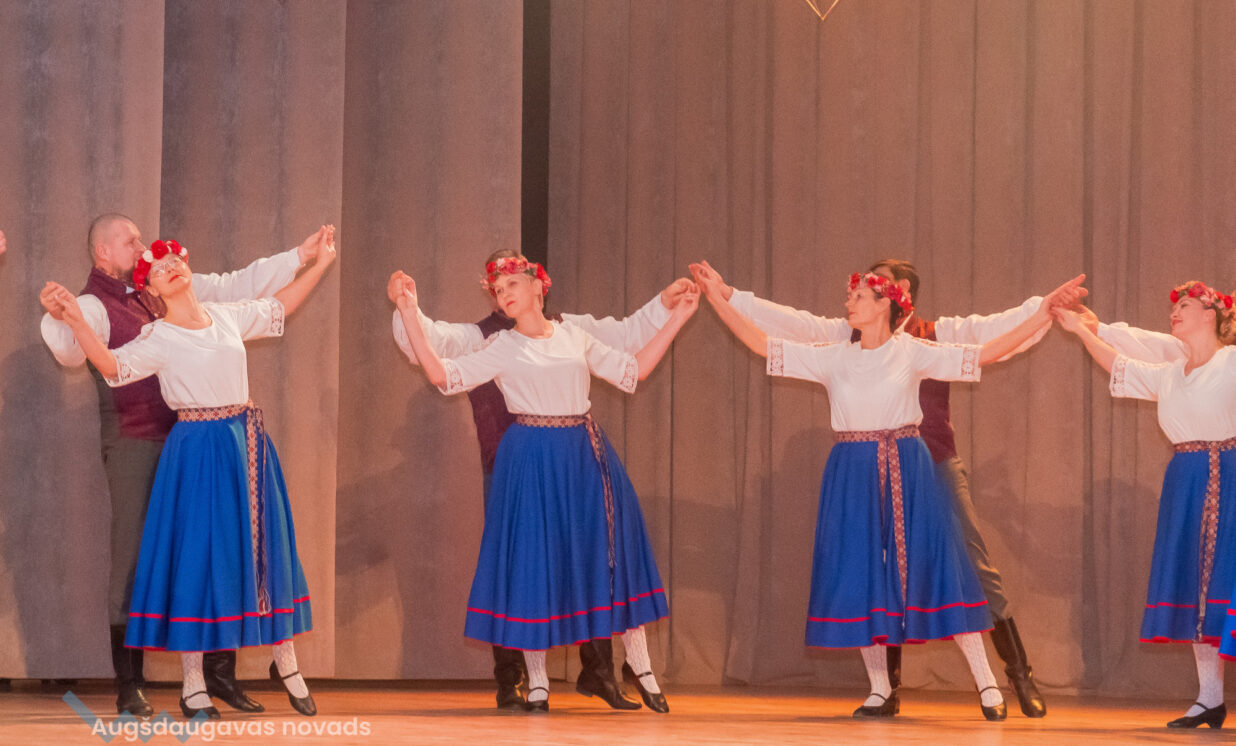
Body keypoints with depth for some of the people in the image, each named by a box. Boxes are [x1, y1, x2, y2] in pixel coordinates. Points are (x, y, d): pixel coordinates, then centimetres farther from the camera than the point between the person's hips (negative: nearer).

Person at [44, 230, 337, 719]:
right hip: (198, 452, -5)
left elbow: (279, 307, 25)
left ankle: (285, 664, 24)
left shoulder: (227, 316, 10)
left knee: (266, 545, 10)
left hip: (247, 444, 5)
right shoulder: (157, 338, -5)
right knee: (199, 552, -4)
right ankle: (192, 686, 4)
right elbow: (113, 366, -20)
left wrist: (320, 265, 25)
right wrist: (78, 322, -32)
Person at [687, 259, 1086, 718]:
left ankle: (1020, 674, 0)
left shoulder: (940, 335, 2)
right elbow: (790, 324, 6)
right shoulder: (850, 338, 9)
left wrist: (1048, 305, -24)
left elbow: (997, 329, -8)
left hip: (937, 468, -3)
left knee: (975, 566, -7)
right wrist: (727, 295, 1)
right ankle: (888, 684, 20)